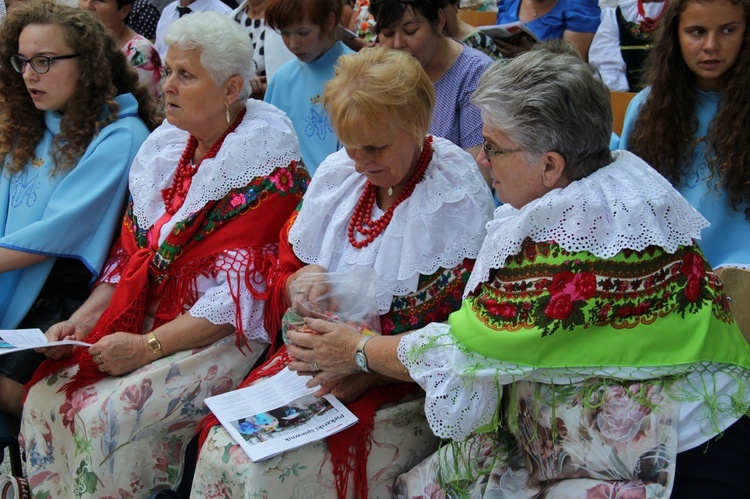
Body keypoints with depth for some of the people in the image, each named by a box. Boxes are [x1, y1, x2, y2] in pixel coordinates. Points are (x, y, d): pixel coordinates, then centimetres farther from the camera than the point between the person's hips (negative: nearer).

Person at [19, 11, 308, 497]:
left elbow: (241, 292, -17)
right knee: (46, 397, -10)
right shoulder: (165, 146, 9)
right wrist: (83, 320, -1)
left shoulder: (263, 158, -13)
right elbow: (132, 252, 13)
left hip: (225, 336, -7)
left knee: (105, 415, -23)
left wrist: (150, 346, -20)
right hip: (146, 322, 7)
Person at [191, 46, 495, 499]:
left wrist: (366, 369, -24)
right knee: (222, 449, -16)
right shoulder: (337, 175, 5)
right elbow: (286, 274, 12)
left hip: (402, 388, -5)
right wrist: (298, 284, -13)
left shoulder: (458, 199, -11)